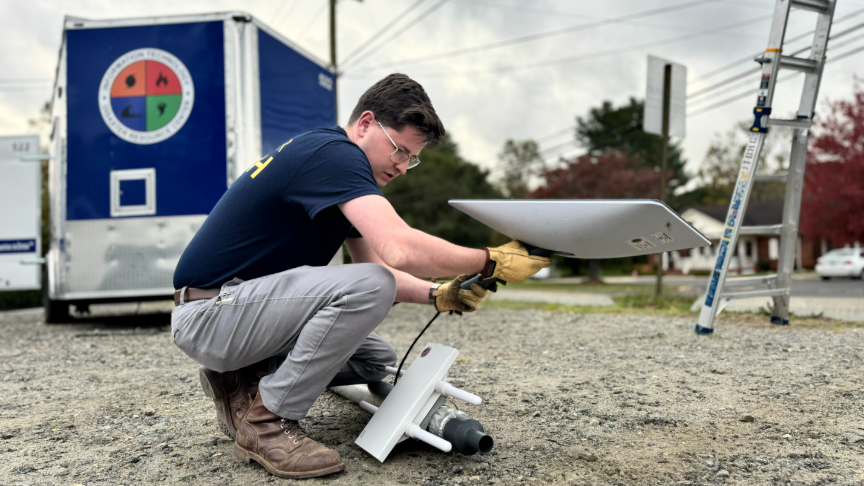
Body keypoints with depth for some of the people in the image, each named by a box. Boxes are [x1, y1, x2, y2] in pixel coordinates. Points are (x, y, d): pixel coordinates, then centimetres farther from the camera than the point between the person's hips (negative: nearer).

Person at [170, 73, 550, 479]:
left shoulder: (342, 160, 11)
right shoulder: (332, 152, -20)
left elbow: (376, 266, 14)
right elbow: (402, 251, -34)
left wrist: (436, 296, -2)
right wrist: (492, 262, -21)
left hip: (244, 303, 10)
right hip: (208, 312, -10)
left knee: (377, 360, 10)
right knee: (367, 286, -27)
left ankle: (244, 383, 12)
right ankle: (267, 422, -13)